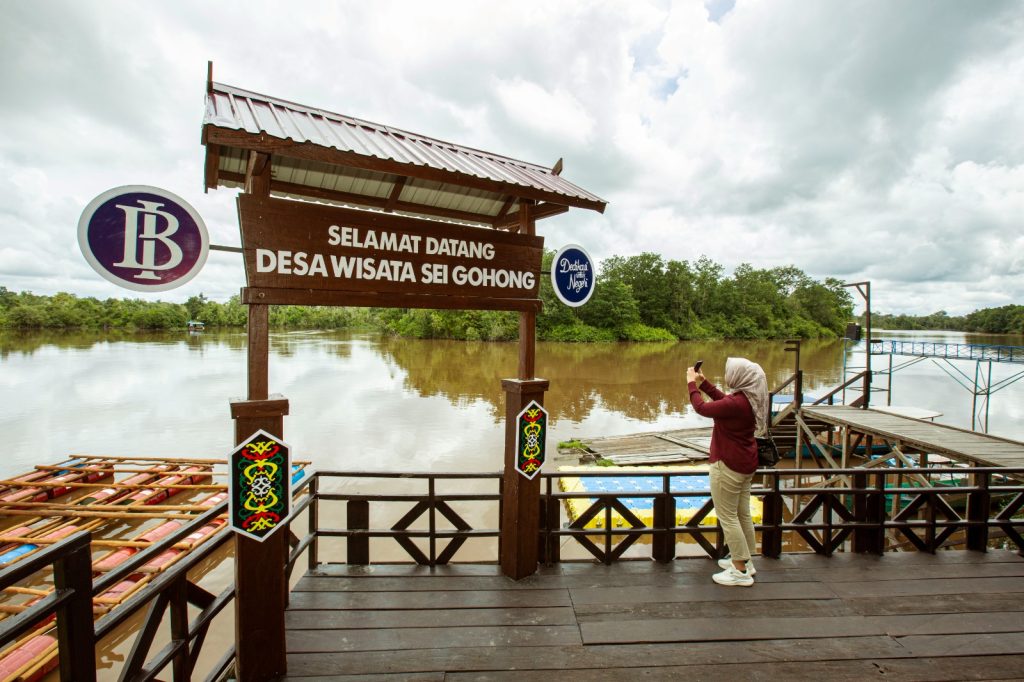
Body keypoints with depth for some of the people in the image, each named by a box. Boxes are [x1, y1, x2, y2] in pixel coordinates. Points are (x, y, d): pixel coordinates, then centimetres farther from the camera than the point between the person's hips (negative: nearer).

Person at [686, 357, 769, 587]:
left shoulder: (736, 403, -27)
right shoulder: (749, 399, 3)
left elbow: (702, 408, -20)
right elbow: (723, 400, 17)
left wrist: (692, 384, -7)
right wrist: (703, 382, 13)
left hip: (728, 465, -10)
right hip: (745, 464, 10)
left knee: (727, 517, 2)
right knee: (743, 514, 19)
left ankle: (741, 571, 11)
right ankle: (745, 560, 33)